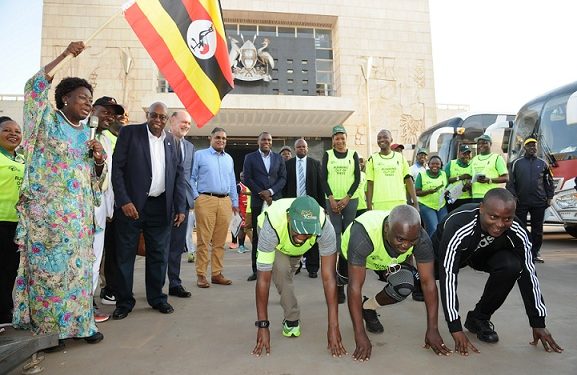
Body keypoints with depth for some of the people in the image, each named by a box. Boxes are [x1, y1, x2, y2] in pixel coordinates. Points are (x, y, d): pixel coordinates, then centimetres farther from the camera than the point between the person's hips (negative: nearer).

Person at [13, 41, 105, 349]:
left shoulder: (88, 134, 15)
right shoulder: (48, 121, 3)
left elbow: (95, 177, 17)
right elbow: (34, 88, -14)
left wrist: (100, 159, -4)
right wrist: (64, 55, -13)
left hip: (78, 213, 5)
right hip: (47, 209, -5)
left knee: (78, 266, 6)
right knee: (47, 266, -2)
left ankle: (77, 322, 15)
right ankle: (47, 327, 9)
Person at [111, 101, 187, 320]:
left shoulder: (171, 140, 10)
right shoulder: (129, 133, -1)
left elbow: (179, 174, 10)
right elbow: (117, 168, -6)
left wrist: (180, 207, 3)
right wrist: (124, 201, -15)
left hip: (161, 206, 3)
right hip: (132, 204, -3)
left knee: (158, 254, 12)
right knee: (125, 255, 6)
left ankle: (157, 298, 26)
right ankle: (124, 302, 20)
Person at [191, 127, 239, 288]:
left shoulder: (229, 159, 19)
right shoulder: (199, 155, 6)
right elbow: (191, 177, 3)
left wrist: (235, 202, 16)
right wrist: (195, 196, -5)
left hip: (225, 202, 4)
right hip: (205, 200, -4)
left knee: (220, 241, 6)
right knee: (203, 240, -4)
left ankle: (217, 273, 13)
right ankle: (201, 275, 4)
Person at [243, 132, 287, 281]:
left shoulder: (279, 158, 14)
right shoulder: (250, 157, 8)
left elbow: (283, 178, 7)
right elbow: (247, 179, 1)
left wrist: (270, 191, -8)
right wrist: (262, 194, -8)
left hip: (276, 200, 1)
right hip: (258, 201, -1)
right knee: (257, 236, 1)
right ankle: (256, 269, 7)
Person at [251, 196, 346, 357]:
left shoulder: (325, 228, -43)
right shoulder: (271, 226, -46)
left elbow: (328, 278, -41)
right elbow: (263, 279, -41)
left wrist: (333, 325, -42)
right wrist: (262, 325, -38)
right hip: (275, 241, -1)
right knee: (281, 270, -25)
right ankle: (292, 319, -5)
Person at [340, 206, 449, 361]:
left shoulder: (421, 239, -34)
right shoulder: (362, 235, -45)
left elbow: (428, 282, -26)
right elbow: (355, 286, -43)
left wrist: (432, 330, -28)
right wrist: (360, 336, -42)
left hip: (390, 260, -1)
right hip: (351, 254, 2)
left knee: (404, 287, -25)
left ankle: (368, 307, 5)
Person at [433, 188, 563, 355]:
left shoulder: (517, 233, -28)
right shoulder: (458, 229, -41)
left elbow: (528, 274, -17)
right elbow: (447, 277, -41)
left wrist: (538, 324, -14)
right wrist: (456, 329, -41)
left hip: (484, 253, 2)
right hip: (444, 253, -2)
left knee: (511, 266, -27)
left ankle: (479, 318, -6)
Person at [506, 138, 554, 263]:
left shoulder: (543, 163, 10)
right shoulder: (516, 163, 5)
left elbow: (549, 182, 13)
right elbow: (510, 182, 2)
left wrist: (549, 197, 5)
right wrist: (513, 196, -8)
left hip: (539, 203, 2)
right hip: (521, 202, -2)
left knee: (537, 229, 7)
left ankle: (535, 253, 16)